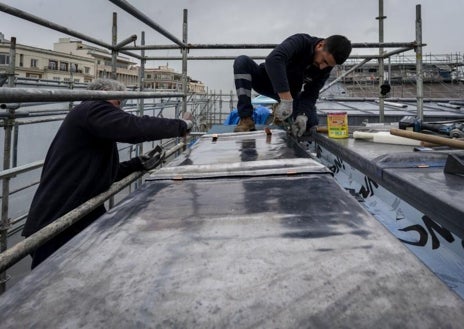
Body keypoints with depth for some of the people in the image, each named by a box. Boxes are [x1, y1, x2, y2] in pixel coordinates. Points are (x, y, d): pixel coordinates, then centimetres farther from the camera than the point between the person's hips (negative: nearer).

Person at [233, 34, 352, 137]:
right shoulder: (301, 41, -30)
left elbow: (311, 94, -12)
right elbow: (273, 59, -49)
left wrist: (302, 116, -33)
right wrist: (286, 100, -55)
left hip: (290, 93, 4)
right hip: (265, 80, -4)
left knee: (311, 123, -17)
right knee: (242, 61, -33)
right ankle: (246, 120, -33)